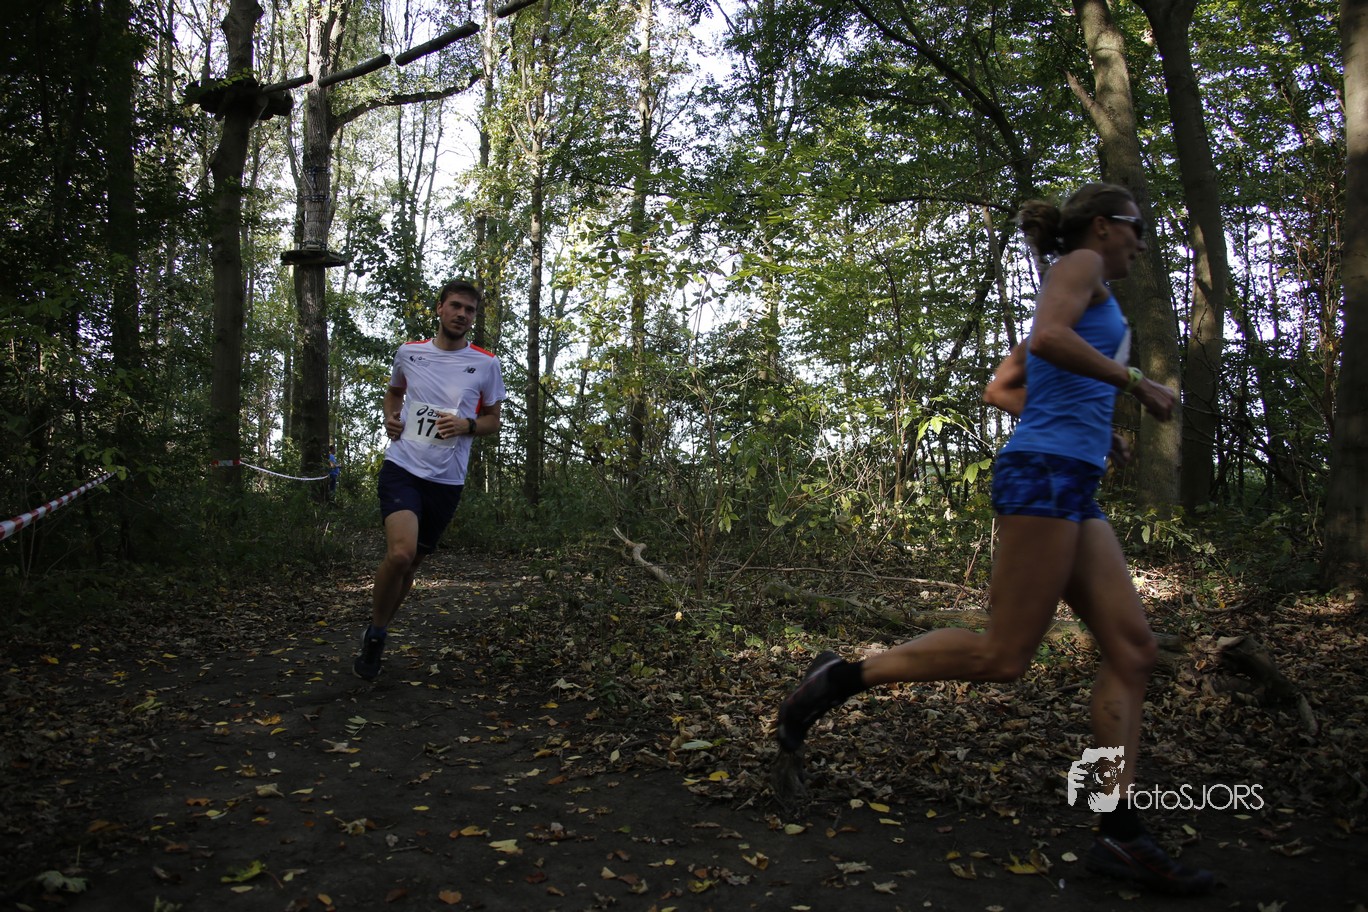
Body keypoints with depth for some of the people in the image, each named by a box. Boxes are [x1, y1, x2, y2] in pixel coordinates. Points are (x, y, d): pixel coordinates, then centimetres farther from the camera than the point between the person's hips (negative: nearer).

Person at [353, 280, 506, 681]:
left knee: (411, 562, 9)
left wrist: (467, 425, -11)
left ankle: (375, 636, 32)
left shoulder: (486, 364, 2)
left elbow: (494, 419, 10)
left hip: (447, 480, 1)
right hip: (402, 467, -1)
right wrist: (390, 418, 5)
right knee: (401, 553, -23)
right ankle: (376, 631, 2)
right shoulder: (408, 353, 7)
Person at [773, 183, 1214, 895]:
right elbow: (1048, 337, -18)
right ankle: (841, 678, -5)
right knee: (1002, 657, -12)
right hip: (1045, 473, -10)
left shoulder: (1079, 297, 29)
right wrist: (1138, 383, -10)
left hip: (1071, 489, 10)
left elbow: (999, 390, 28)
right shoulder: (1080, 264, 3)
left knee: (1132, 649, 2)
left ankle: (1120, 835, 2)